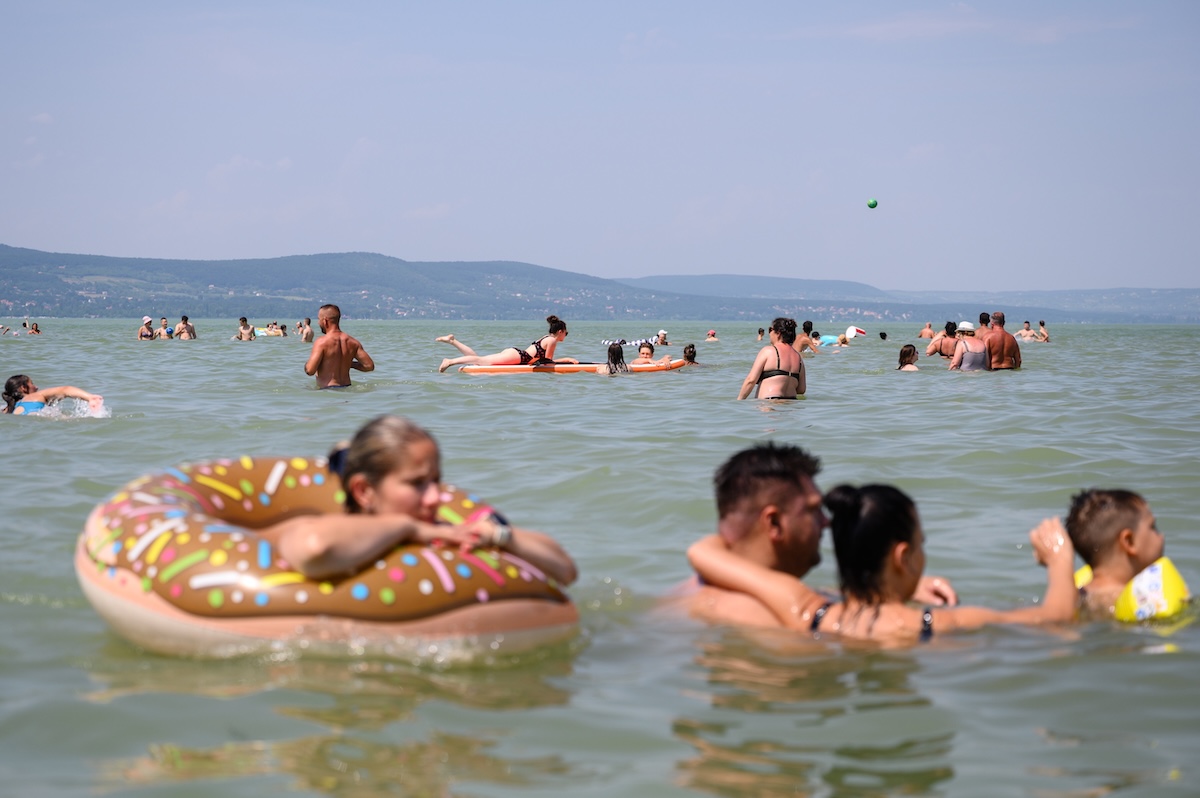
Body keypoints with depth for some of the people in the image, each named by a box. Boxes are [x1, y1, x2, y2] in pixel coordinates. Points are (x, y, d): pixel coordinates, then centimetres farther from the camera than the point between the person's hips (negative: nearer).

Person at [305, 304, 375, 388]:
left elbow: (310, 371, -16)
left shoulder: (321, 342, -9)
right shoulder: (352, 342, 8)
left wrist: (306, 364, 9)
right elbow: (369, 366, 9)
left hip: (327, 390, -6)